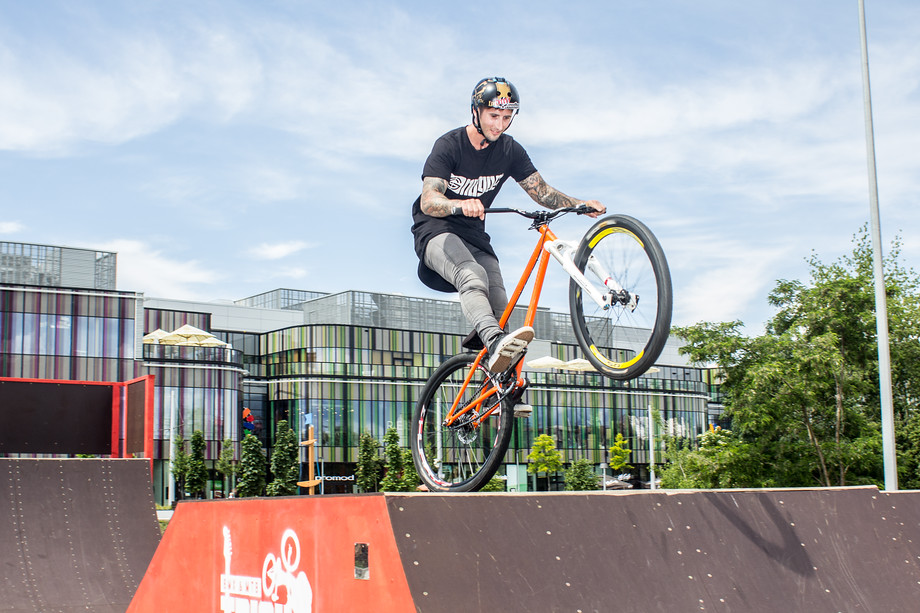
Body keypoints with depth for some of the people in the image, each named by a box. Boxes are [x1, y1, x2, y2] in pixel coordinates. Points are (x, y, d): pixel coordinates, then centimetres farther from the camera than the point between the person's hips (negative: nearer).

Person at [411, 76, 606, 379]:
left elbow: (543, 192, 3)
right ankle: (494, 343, -61)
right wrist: (460, 205, -49)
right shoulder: (449, 145, -15)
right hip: (436, 231, -6)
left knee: (501, 310, -15)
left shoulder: (510, 150, 0)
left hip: (474, 236, 6)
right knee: (472, 275, -38)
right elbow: (428, 200, -27)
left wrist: (581, 204, -16)